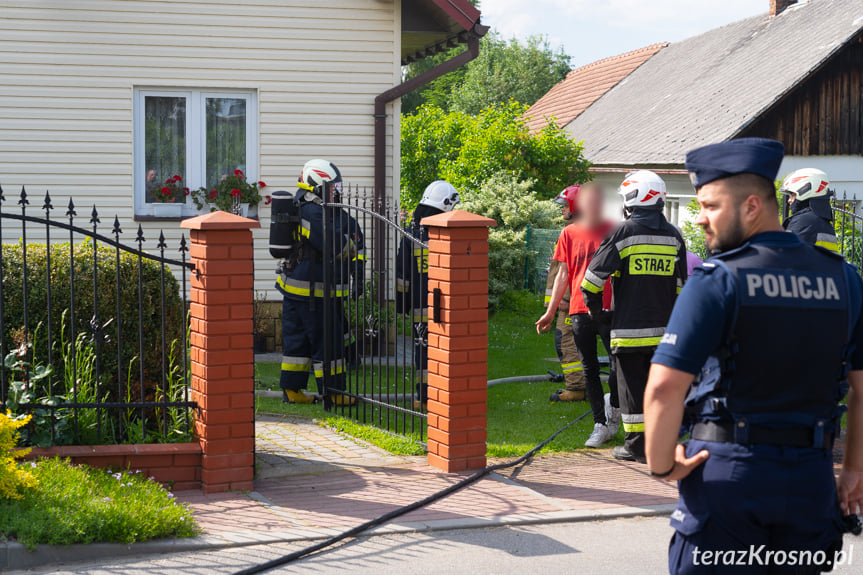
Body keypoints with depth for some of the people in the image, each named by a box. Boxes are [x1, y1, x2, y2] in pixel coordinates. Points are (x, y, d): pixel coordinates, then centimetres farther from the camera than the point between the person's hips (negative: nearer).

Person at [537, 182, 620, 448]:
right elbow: (563, 275, 10)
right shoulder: (569, 234, 7)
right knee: (589, 368, 5)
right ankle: (600, 425, 12)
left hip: (608, 309, -1)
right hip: (579, 309, 1)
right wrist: (550, 312, 8)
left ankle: (613, 407, 24)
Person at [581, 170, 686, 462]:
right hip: (663, 330, 5)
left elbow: (593, 278, -8)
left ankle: (636, 445, 6)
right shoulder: (673, 235, 8)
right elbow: (680, 285, 15)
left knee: (632, 386, 3)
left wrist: (597, 311, 6)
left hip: (629, 328, -5)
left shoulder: (624, 232, -8)